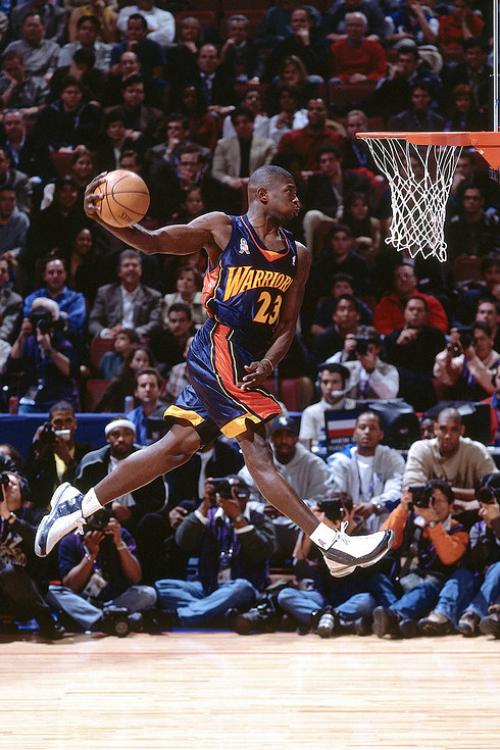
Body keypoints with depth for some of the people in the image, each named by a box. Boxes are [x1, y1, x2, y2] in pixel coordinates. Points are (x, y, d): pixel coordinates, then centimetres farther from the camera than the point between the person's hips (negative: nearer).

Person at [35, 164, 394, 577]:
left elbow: (287, 325, 13)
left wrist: (267, 363, -7)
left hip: (247, 360, 8)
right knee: (258, 453, -11)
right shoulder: (223, 229, -3)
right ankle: (333, 546, -16)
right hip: (221, 349, -8)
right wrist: (107, 220, -25)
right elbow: (153, 241, -5)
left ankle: (77, 507, 20)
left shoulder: (298, 255, 13)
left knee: (178, 445, 11)